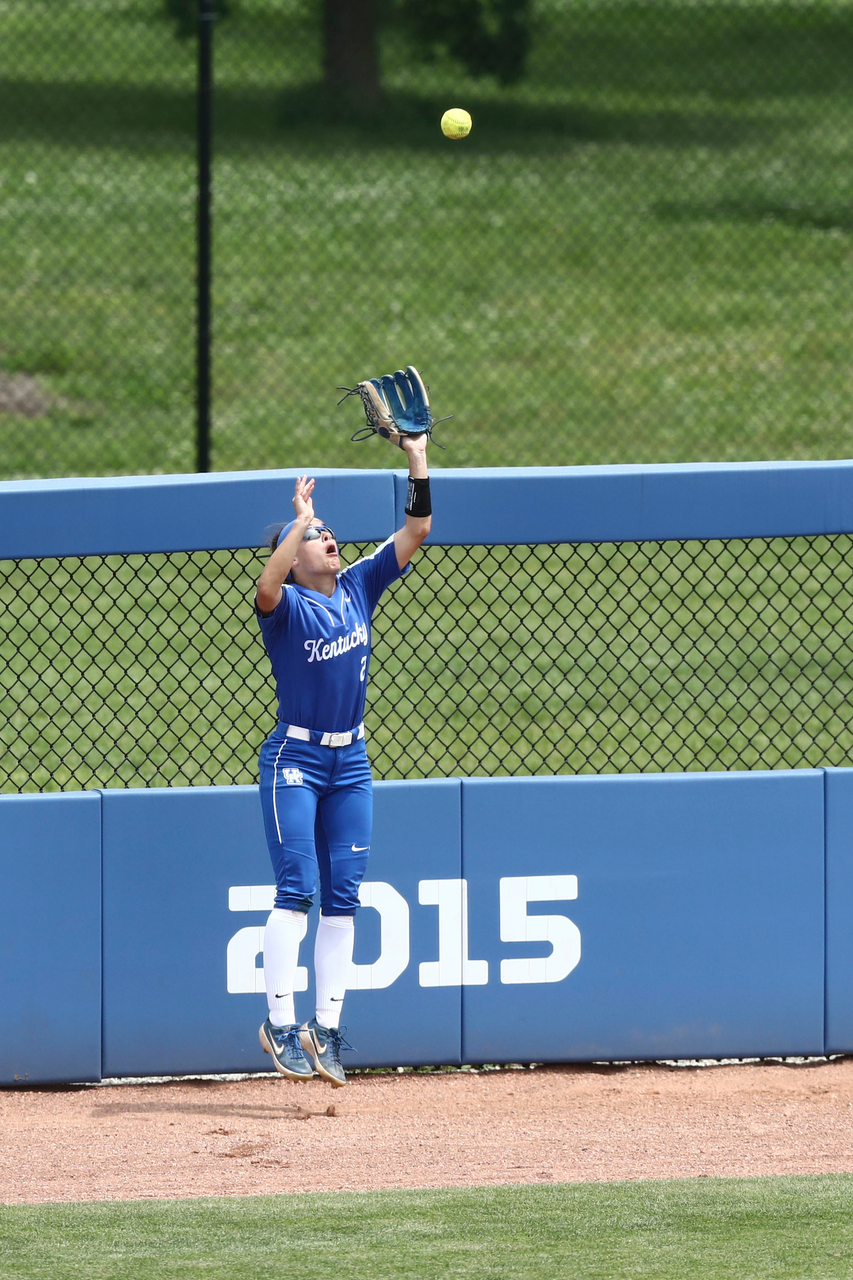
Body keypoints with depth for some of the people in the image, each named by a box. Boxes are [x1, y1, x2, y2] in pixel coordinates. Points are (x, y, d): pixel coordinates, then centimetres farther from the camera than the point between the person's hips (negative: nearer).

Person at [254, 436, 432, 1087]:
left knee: (343, 896, 5)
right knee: (297, 890, -11)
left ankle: (326, 1028, 9)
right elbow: (267, 587, -36)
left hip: (350, 763, 6)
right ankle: (280, 1024, -8)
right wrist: (302, 518, -34)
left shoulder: (358, 588, 6)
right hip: (295, 759, -6)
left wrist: (418, 458, -6)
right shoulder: (288, 606, -10)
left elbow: (416, 530, 3)